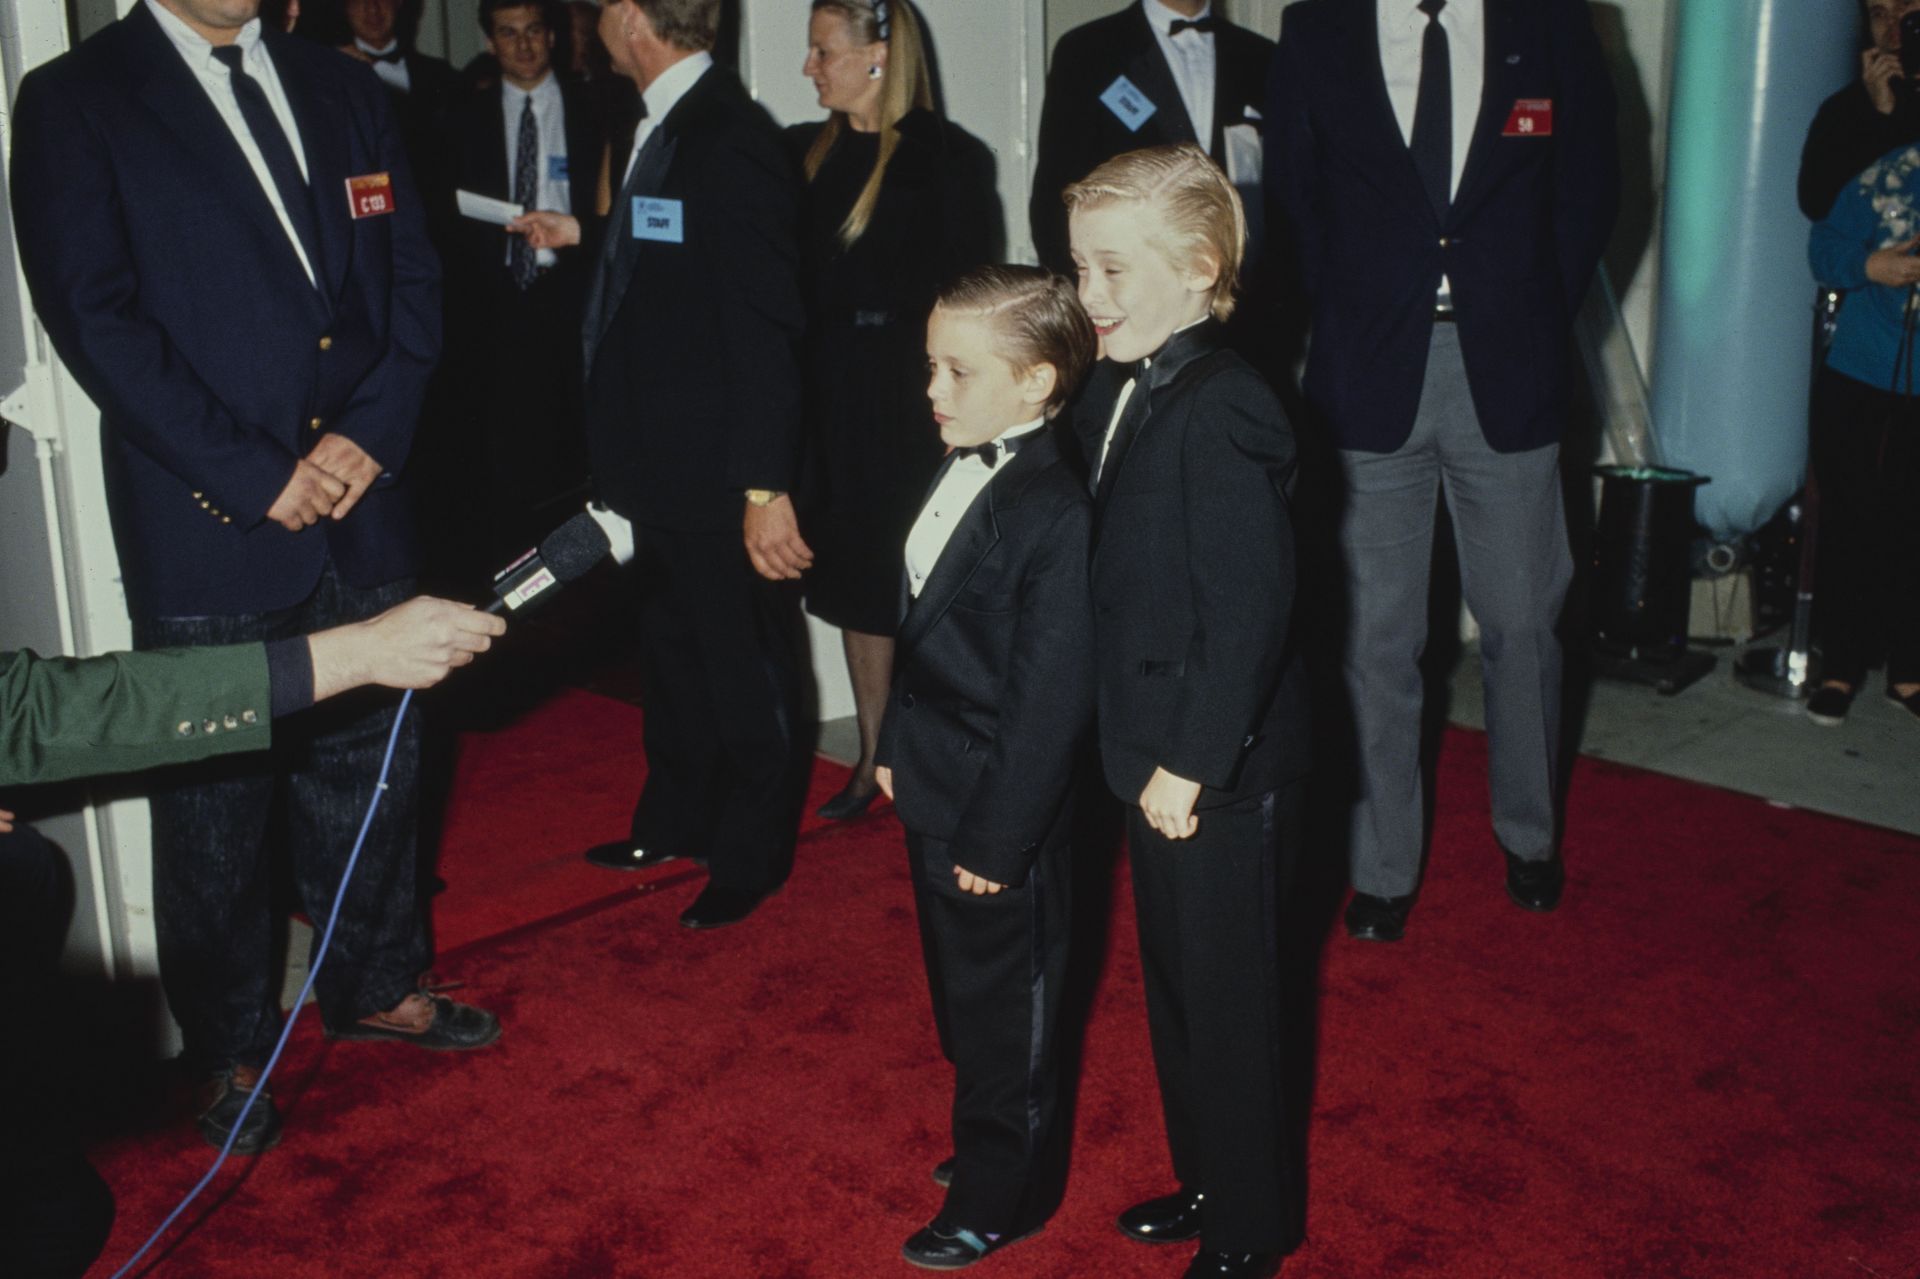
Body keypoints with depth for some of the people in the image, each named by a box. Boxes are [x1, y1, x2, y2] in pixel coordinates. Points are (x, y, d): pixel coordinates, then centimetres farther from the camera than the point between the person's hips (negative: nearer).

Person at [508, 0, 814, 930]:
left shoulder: (731, 141, -22)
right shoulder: (665, 127, 5)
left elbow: (764, 324, -24)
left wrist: (766, 487, -25)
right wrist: (584, 235, 25)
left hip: (722, 474, -9)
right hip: (662, 459, 10)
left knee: (746, 664, 8)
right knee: (673, 648, 22)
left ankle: (752, 856, 25)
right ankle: (675, 822, 40)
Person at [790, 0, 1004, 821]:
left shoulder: (947, 156, -8)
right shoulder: (805, 152, 8)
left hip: (909, 406, -5)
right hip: (830, 404, 5)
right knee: (855, 581, 11)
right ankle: (872, 760, 22)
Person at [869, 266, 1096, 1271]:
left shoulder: (1053, 513, -25)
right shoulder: (961, 472, 2)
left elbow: (1049, 698, -23)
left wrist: (998, 839, -20)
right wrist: (897, 749, 14)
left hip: (999, 816, -8)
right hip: (935, 792, 8)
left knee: (1007, 1007, 11)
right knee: (961, 989, 24)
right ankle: (990, 1142, 45)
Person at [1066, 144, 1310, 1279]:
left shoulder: (1223, 414, -23)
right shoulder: (1114, 395, 4)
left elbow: (1248, 611, -25)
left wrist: (1192, 764, -20)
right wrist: (1140, 751, 10)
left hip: (1218, 778, -9)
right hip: (1153, 758, 9)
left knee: (1226, 1000, 7)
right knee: (1174, 985, 22)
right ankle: (1206, 1184, 41)